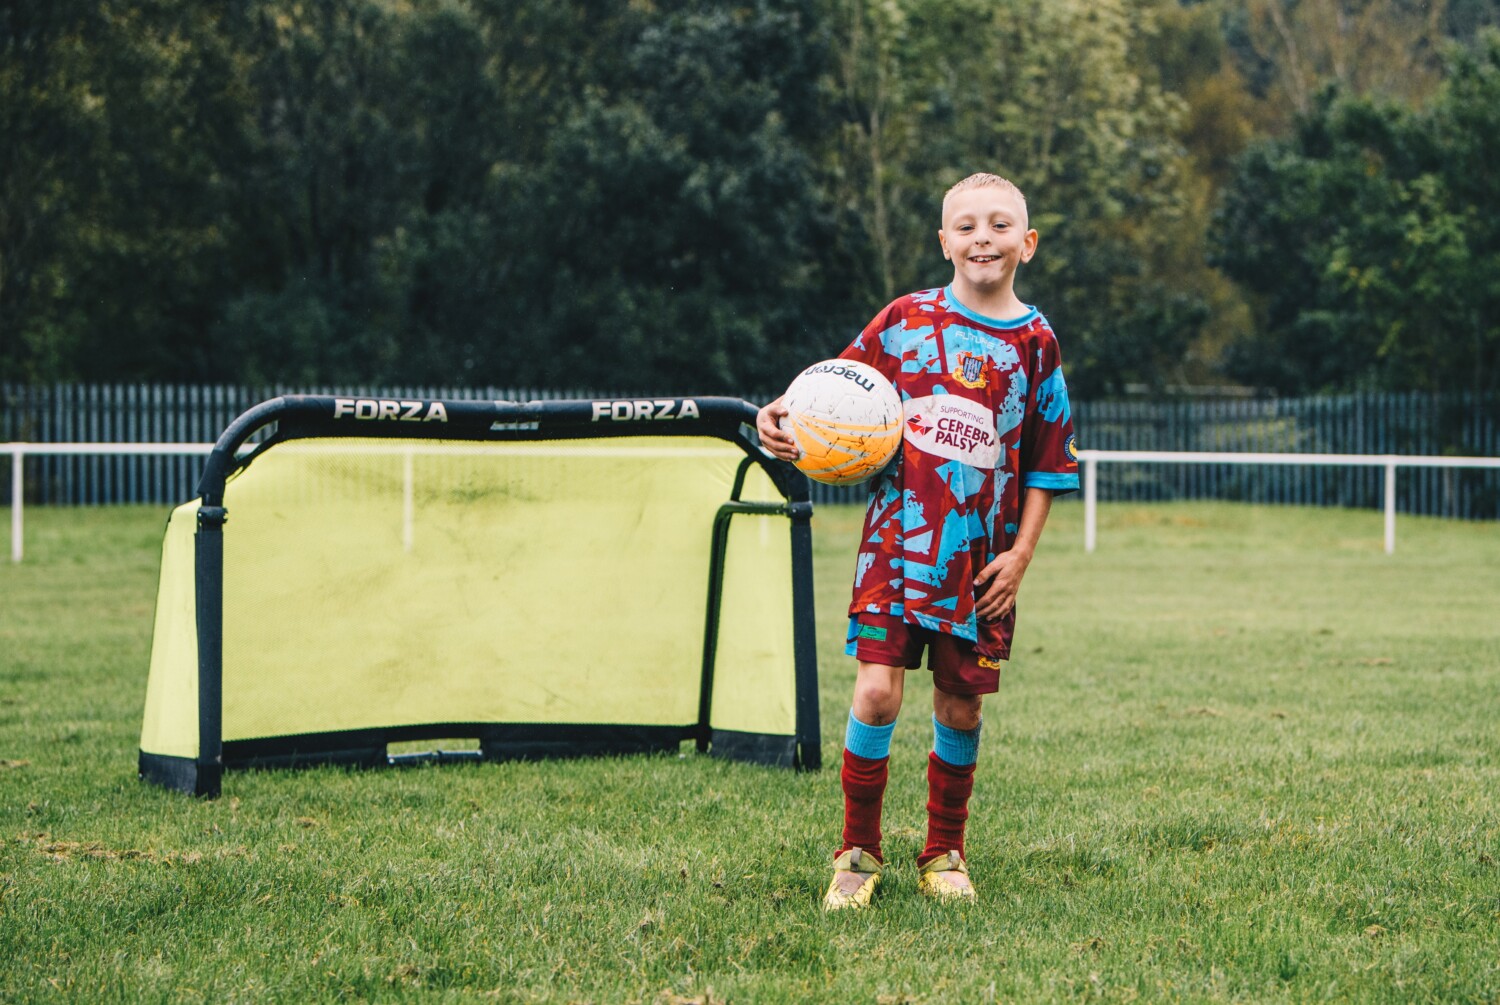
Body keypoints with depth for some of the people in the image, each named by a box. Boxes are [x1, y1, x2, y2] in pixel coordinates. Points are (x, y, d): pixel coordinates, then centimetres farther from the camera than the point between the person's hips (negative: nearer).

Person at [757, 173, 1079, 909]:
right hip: (898, 540, -1)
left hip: (981, 558, 1)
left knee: (959, 705, 6)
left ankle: (944, 854, 26)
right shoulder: (905, 319, 2)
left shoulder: (1036, 344, 4)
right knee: (877, 691, -11)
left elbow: (1046, 465, 7)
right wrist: (781, 420, -13)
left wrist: (1020, 553, 0)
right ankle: (858, 853, 6)